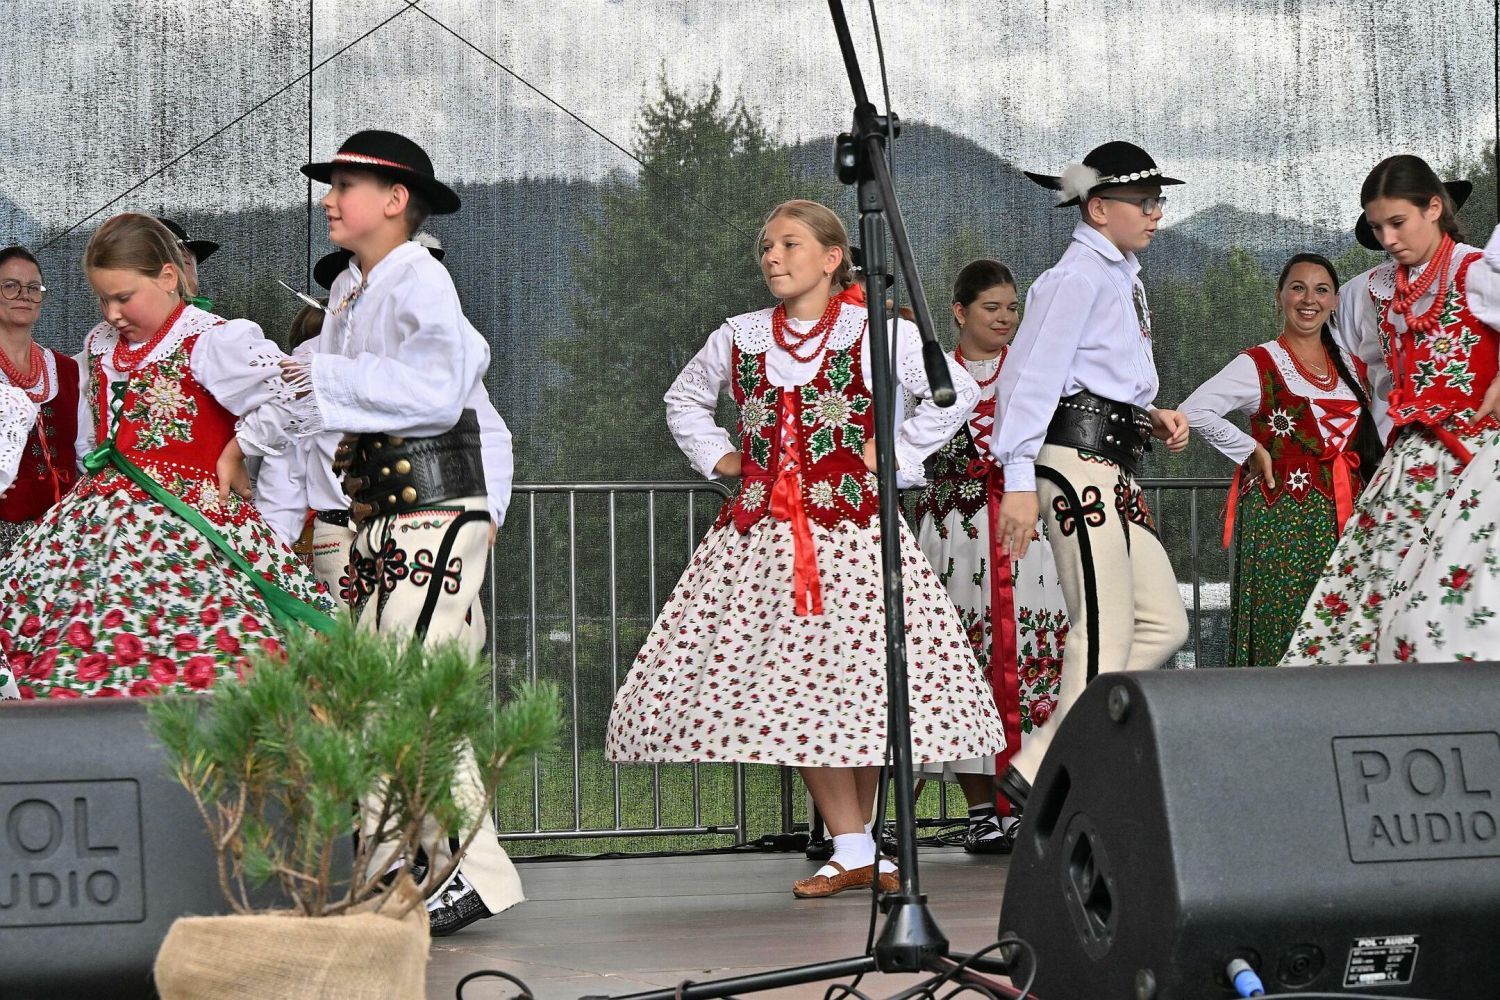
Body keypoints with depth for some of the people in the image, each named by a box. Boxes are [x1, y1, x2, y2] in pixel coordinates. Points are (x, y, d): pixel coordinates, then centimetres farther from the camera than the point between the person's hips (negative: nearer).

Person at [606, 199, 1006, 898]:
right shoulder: (738, 337, 12)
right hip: (759, 532, 3)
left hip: (850, 523, -3)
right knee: (784, 687, -3)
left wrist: (895, 454, -1)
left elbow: (957, 392, 2)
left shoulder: (874, 333, 1)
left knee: (855, 676, -7)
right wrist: (717, 457, 15)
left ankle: (857, 842, 8)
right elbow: (683, 399, 29)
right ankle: (853, 851, 3)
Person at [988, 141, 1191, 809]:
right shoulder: (1078, 276, -7)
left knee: (1164, 624, 6)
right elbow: (1031, 373, -15)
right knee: (1105, 633, -10)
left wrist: (1152, 418, 9)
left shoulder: (1122, 278, 22)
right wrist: (1019, 481, -22)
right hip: (1078, 459, -10)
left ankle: (1037, 768, 4)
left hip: (1114, 469, 10)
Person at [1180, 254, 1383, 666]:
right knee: (1284, 633, -8)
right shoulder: (1259, 364, -1)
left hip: (1344, 516, 5)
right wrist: (1252, 452, -8)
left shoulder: (1353, 368, 16)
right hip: (1282, 516, -5)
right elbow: (1194, 410, -12)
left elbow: (1371, 436, 26)